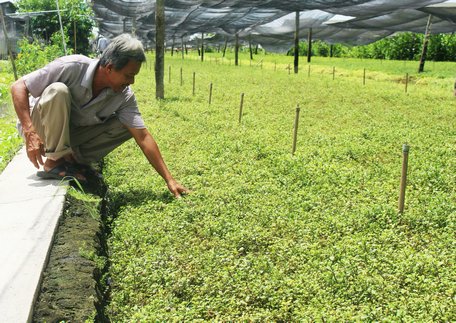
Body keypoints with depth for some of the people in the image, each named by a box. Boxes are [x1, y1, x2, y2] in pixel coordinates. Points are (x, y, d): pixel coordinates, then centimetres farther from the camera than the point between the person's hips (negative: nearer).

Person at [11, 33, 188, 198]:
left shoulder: (124, 95, -17)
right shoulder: (71, 67, -29)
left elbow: (143, 137, -16)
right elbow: (18, 86, -23)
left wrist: (169, 179, -20)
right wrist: (30, 133, -35)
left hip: (71, 135, 4)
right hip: (40, 126, -4)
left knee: (126, 126, -12)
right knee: (58, 90, -34)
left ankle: (73, 158, -4)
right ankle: (53, 162, -20)